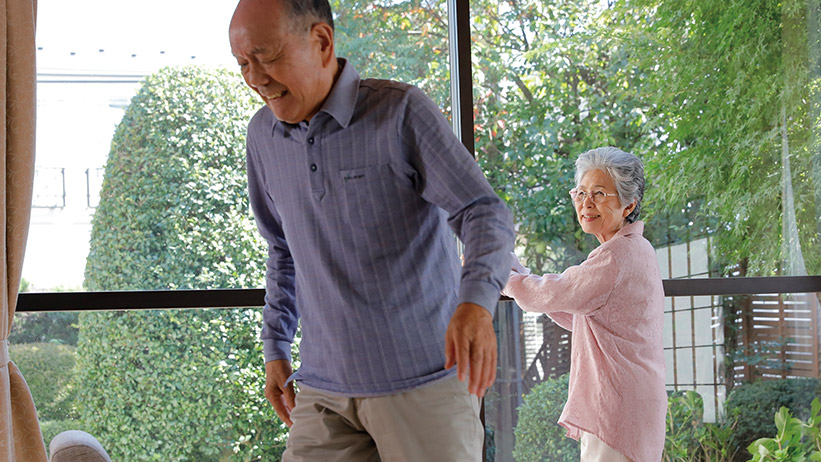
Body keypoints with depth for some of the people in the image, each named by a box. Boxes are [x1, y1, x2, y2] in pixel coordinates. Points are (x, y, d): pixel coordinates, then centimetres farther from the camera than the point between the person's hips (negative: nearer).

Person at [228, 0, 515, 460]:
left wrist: (476, 303, -35)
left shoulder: (403, 112, -10)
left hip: (423, 380, -4)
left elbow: (485, 214, -16)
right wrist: (276, 347, 18)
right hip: (324, 388, 4)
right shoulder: (264, 135, 7)